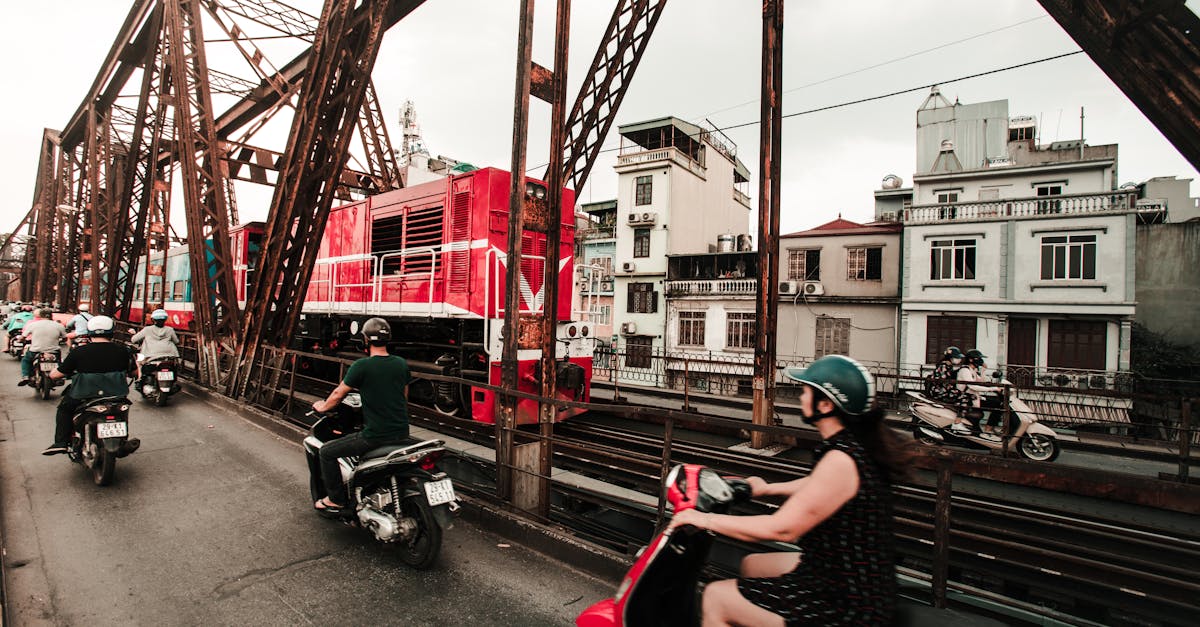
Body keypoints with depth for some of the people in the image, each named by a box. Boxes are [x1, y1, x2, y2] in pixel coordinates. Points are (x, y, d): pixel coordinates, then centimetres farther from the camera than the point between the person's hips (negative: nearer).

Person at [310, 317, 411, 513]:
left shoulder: (362, 366, -14)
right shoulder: (401, 364, 2)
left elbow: (338, 394, -1)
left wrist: (323, 406, 20)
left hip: (375, 435, -7)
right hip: (401, 433, 7)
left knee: (327, 452, 11)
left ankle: (336, 500, 18)